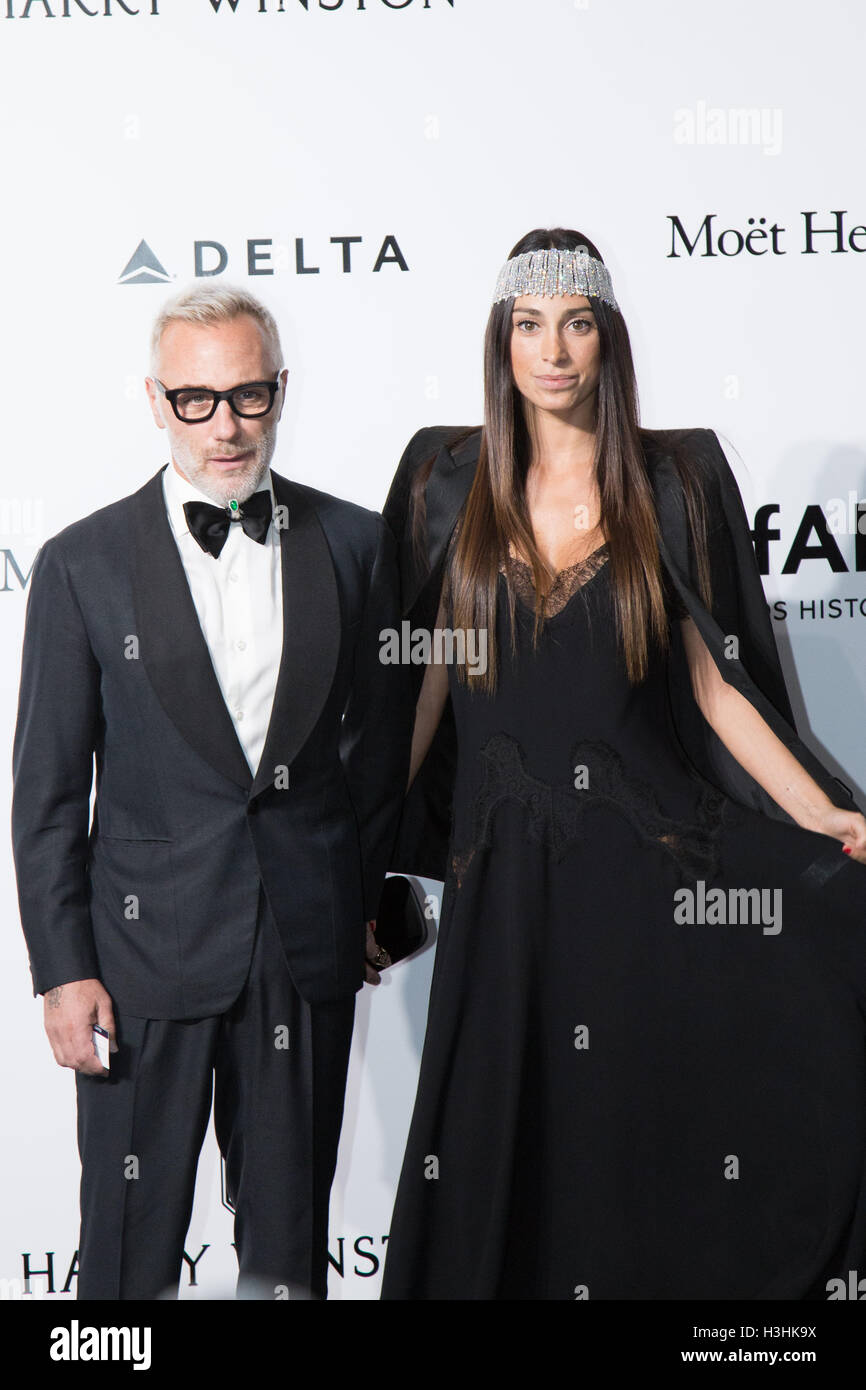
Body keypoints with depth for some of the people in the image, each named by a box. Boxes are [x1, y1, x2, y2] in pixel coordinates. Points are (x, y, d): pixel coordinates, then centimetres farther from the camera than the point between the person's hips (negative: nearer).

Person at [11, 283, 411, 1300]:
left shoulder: (353, 543, 3)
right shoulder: (84, 564, -3)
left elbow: (381, 738, 10)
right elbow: (47, 787, -2)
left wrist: (375, 898, 10)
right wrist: (63, 968, -5)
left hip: (310, 947, 2)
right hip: (148, 947, -2)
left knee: (290, 1237, 14)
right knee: (131, 1236, 8)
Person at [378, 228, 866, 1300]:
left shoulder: (673, 480, 2)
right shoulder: (450, 480, 5)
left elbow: (712, 677, 1)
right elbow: (426, 679, 7)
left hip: (644, 855, -1)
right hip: (502, 864, 2)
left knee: (642, 1143, 2)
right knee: (499, 1141, 6)